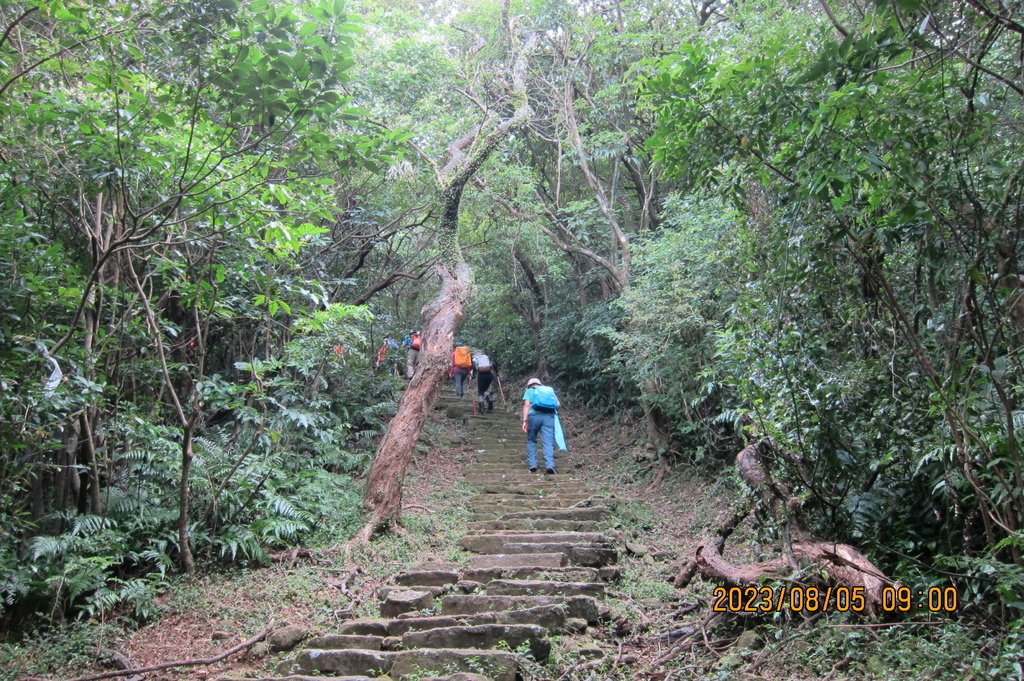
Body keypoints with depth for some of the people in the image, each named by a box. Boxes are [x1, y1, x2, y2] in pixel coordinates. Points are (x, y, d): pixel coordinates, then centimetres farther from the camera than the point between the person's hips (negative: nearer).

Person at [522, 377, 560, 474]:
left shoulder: (529, 391, 20)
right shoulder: (549, 390, 30)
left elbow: (526, 405, 2)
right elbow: (558, 404, 16)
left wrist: (524, 421, -4)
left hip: (534, 415, -1)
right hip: (549, 416, 2)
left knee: (531, 441, 15)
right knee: (548, 442, -5)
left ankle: (532, 464, 8)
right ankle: (549, 465, -21)